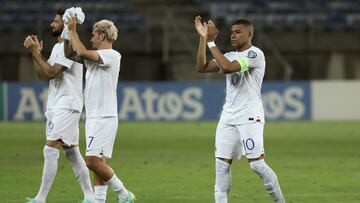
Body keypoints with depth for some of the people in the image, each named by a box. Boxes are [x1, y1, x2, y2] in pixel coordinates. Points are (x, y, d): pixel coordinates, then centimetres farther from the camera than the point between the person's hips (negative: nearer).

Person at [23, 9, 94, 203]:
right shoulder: (58, 47, 18)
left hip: (67, 106, -10)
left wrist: (35, 52, -15)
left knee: (50, 150, -13)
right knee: (72, 153, 9)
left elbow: (51, 73, -20)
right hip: (55, 106, 10)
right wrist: (36, 52, 4)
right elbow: (42, 75, 16)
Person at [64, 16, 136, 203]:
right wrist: (68, 32, 11)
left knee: (93, 161, -14)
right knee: (97, 162, 7)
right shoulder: (94, 57, 16)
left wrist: (73, 30, -11)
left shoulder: (112, 56, -12)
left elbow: (82, 52, -22)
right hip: (94, 117, 9)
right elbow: (70, 54, 20)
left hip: (104, 117, -9)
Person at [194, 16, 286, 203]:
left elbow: (227, 68, -22)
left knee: (257, 163, -11)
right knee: (222, 163, -1)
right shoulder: (230, 56, 15)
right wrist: (203, 38, 1)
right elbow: (202, 68, 7)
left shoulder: (255, 54, -9)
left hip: (250, 117, -7)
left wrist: (211, 42, -17)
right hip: (228, 117, 7)